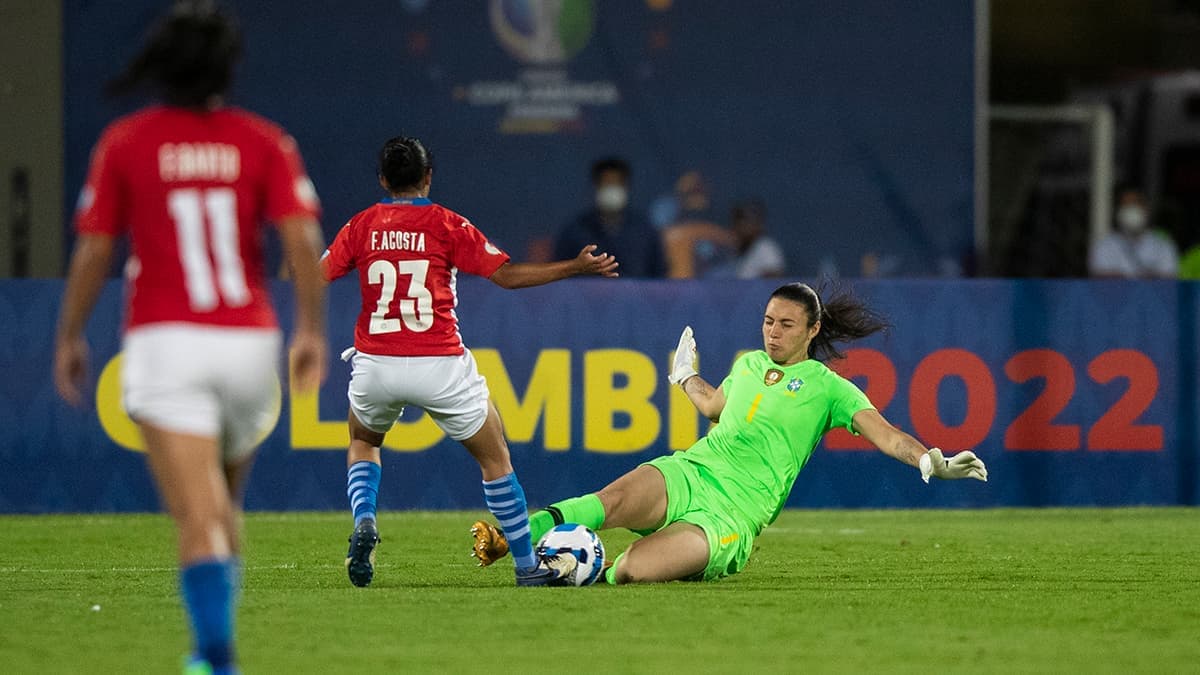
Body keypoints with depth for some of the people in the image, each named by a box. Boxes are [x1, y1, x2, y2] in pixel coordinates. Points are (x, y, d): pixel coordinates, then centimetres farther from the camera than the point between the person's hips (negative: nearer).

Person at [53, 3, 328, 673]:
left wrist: (70, 338, 12)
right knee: (225, 502, 24)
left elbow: (93, 252, 1)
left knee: (199, 517, -11)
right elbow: (303, 240, -7)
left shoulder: (125, 142, 0)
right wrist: (311, 330, -3)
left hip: (166, 342, -2)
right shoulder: (263, 141, 3)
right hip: (250, 341, 2)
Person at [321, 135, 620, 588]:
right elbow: (506, 275, -4)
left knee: (363, 443, 30)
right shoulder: (446, 225, -1)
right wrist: (578, 267, 3)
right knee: (495, 457, 13)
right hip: (438, 363, -2)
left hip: (374, 364, 2)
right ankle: (527, 566, 12)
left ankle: (364, 523, 2)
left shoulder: (362, 226, 6)